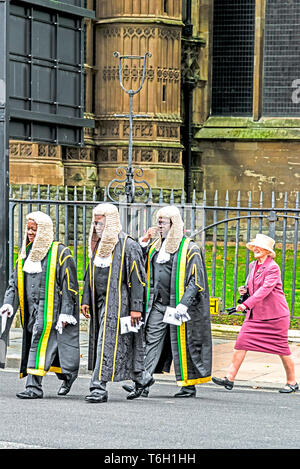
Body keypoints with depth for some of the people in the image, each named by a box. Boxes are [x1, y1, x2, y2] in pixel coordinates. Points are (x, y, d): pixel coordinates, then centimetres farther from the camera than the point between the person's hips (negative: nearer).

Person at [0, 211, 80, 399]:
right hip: (31, 309, 7)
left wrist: (66, 313, -12)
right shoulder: (26, 253, 13)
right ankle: (67, 375, 30)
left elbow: (69, 285, -7)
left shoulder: (60, 253, -6)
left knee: (41, 341, -16)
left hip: (50, 307, -7)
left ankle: (34, 386, -18)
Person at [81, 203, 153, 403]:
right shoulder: (98, 245, 13)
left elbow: (137, 279, -12)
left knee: (107, 344, -12)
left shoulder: (128, 246, -10)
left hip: (118, 303, -8)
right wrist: (86, 300, 13)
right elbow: (90, 275, 20)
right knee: (123, 347, 13)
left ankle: (99, 387, -12)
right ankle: (142, 378, 27)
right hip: (101, 303, 8)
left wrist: (136, 307, -16)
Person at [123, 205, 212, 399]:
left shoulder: (189, 248, -7)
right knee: (152, 341, -2)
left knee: (182, 343, 0)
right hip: (158, 305, 6)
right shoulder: (155, 246, 13)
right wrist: (144, 243, 6)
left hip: (177, 305, -6)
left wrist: (183, 304, -21)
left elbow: (196, 281, -11)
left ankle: (189, 385, 11)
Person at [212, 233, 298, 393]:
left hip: (275, 314, -7)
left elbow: (265, 289, -27)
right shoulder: (253, 265, 10)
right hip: (255, 314, 7)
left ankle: (292, 382, 16)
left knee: (282, 349, 1)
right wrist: (245, 291, 3)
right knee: (241, 342, -5)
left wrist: (246, 304, -35)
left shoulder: (273, 267, -15)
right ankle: (230, 378, -6)